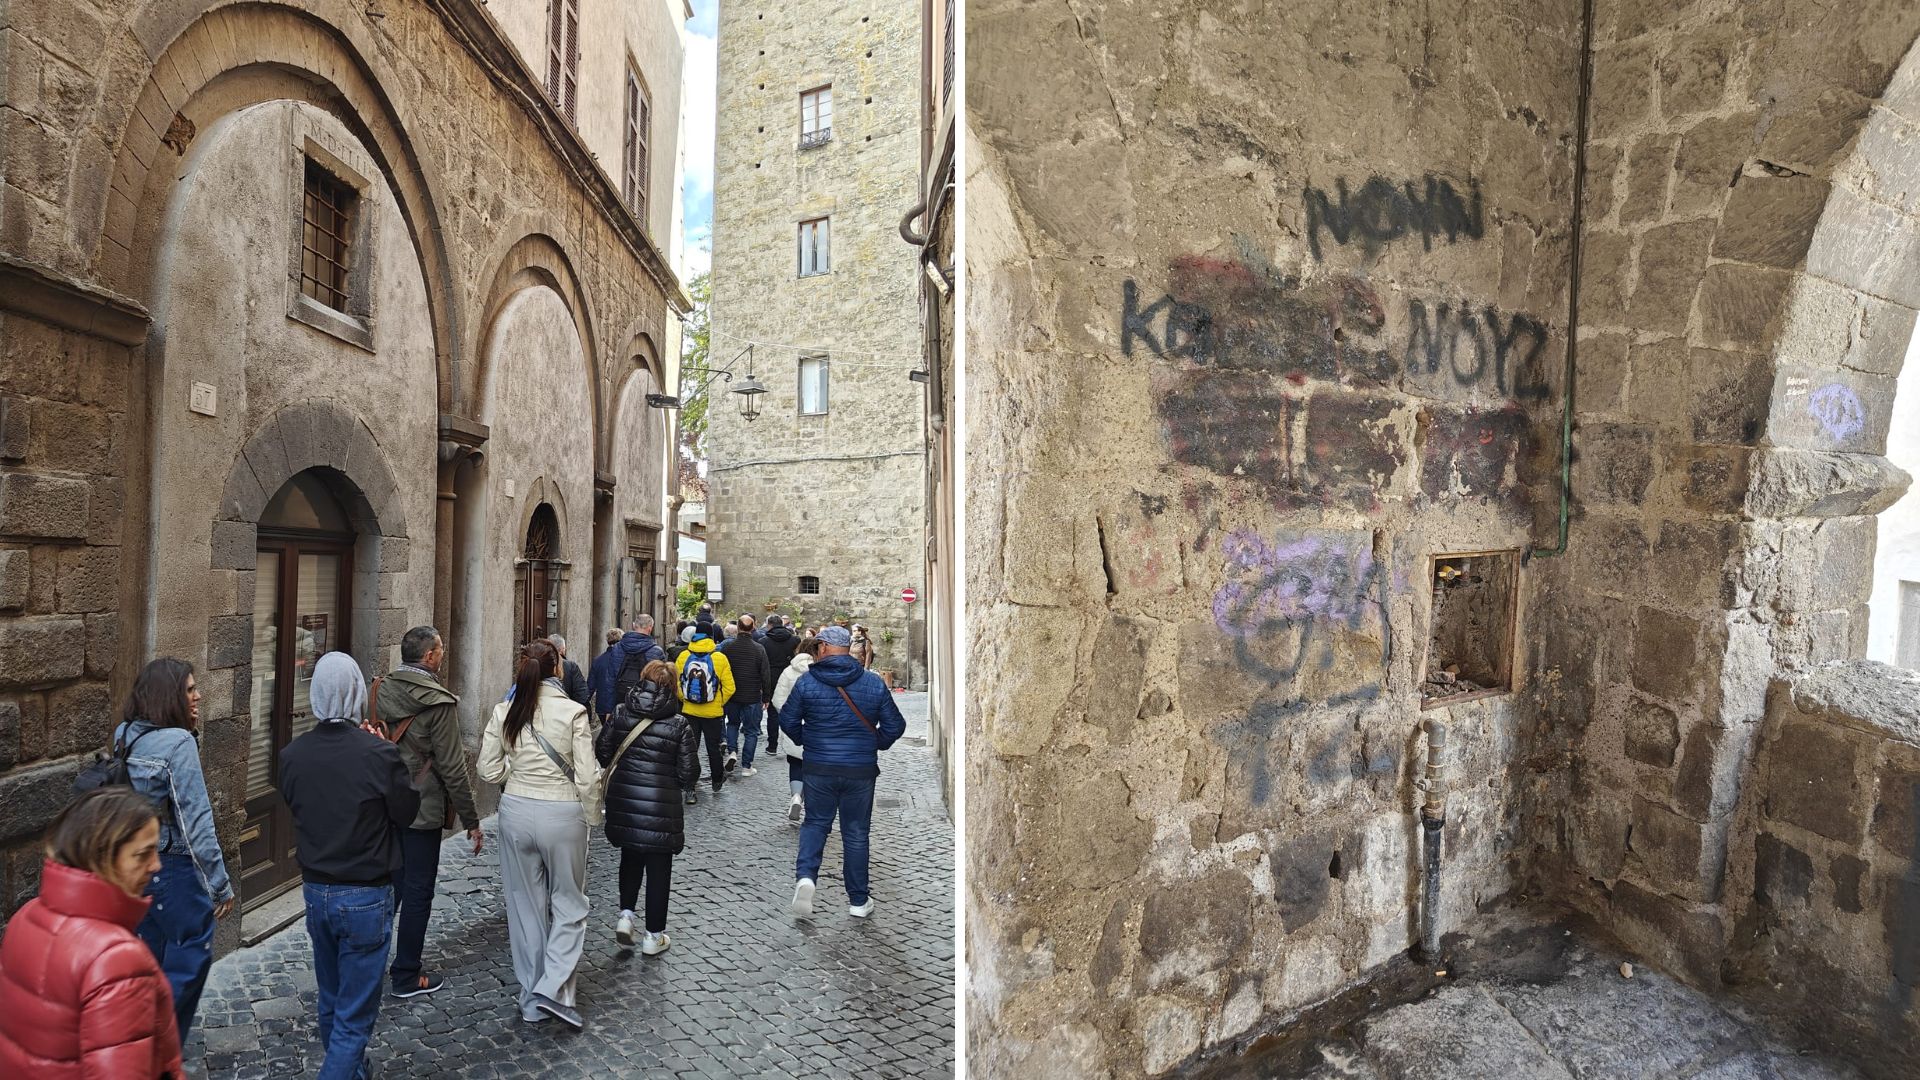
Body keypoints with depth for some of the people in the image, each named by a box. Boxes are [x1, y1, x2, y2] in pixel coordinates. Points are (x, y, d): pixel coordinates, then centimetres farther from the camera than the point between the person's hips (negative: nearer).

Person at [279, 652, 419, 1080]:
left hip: (316, 891, 6)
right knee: (355, 1016, 5)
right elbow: (406, 811, -8)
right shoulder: (379, 753, -22)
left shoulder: (292, 754, -7)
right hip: (366, 898, -6)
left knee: (331, 1002, 24)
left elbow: (295, 805, 9)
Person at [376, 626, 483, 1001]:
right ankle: (407, 977, 16)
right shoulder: (438, 702, -19)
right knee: (417, 891, 5)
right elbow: (452, 768, -18)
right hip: (422, 810, -7)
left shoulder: (382, 692, 2)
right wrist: (471, 820, -10)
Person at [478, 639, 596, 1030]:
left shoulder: (504, 711, -3)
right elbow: (585, 778, -14)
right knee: (569, 904, 14)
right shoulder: (573, 712, -15)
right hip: (561, 815, -4)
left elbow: (489, 770, 2)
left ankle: (532, 999, 28)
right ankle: (553, 989, 2)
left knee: (525, 905, 17)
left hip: (516, 811, 4)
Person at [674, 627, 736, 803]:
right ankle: (717, 782, 33)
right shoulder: (720, 658, -12)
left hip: (689, 711, 1)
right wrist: (720, 703, 7)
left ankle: (689, 790, 9)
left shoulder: (683, 656, -7)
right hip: (713, 713, -1)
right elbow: (729, 687, -11)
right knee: (714, 748, 16)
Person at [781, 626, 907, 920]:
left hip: (818, 768, 0)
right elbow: (895, 725, -1)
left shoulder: (806, 681, -6)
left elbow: (787, 720, 1)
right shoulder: (874, 683, -4)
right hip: (861, 771, 1)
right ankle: (859, 901, 19)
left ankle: (804, 875, -6)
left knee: (815, 823, 17)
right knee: (856, 832, 12)